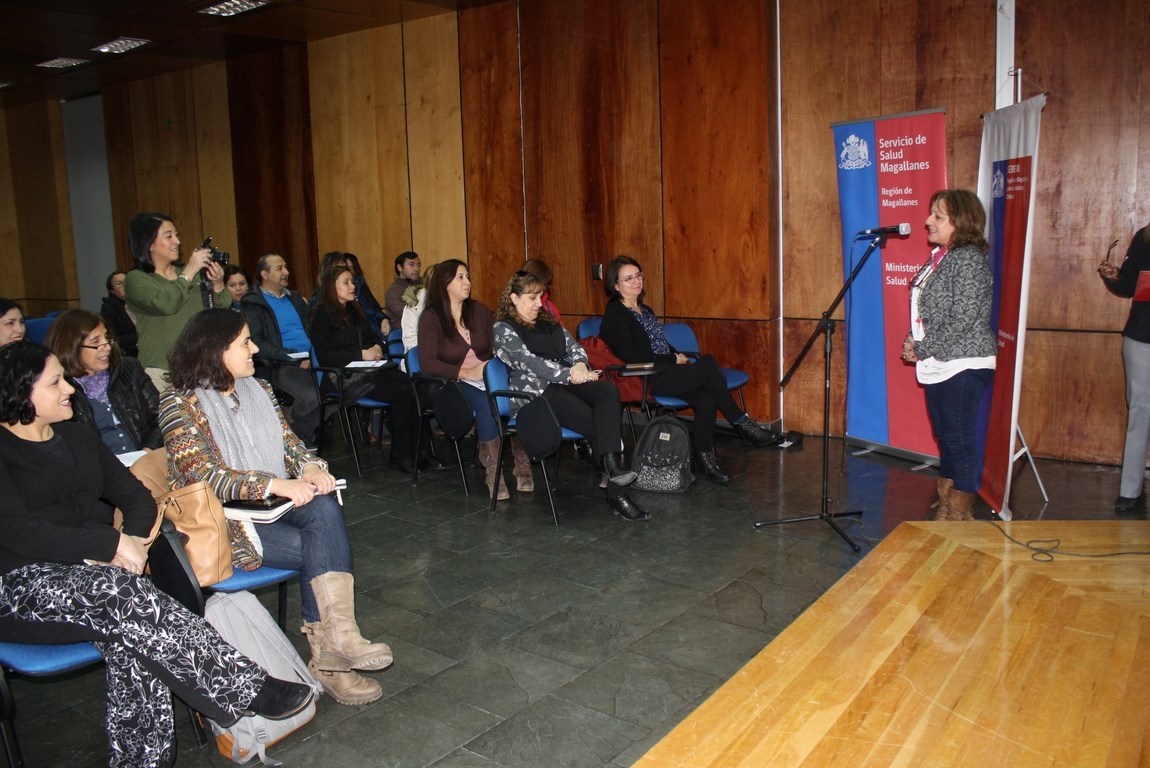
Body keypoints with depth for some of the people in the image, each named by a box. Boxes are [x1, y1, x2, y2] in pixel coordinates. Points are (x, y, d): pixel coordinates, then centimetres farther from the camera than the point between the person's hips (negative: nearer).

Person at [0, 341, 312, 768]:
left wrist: (132, 543, -8)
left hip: (93, 571, 6)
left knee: (130, 638, -29)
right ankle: (247, 691, -31)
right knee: (124, 596, -34)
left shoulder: (76, 436, 18)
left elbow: (136, 497, 14)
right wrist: (113, 544, -19)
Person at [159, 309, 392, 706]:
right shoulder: (180, 403, -8)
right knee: (320, 548, -23)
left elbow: (289, 441, 12)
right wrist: (276, 485, -28)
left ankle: (333, 642, -25)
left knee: (325, 509, -26)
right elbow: (203, 475, -18)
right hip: (221, 519, -5)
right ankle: (329, 652, -10)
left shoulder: (258, 388, 13)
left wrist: (310, 467, -12)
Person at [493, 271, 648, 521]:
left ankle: (612, 463, -42)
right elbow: (529, 362, -11)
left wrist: (580, 365, -8)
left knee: (609, 390, -27)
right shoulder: (503, 329, 4)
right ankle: (616, 492, -25)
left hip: (566, 383, 6)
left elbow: (573, 347, 17)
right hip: (535, 392, -6)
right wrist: (569, 374, -19)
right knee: (595, 422, -27)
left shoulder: (548, 322, 27)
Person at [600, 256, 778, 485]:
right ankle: (742, 423, -8)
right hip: (645, 380, -8)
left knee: (706, 399, -22)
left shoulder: (645, 310, 21)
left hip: (665, 372, 8)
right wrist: (673, 359, -10)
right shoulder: (614, 316, -6)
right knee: (708, 365, -22)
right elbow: (631, 358, -14)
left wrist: (677, 355, 4)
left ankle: (703, 458, -18)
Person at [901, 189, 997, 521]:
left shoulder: (969, 259, -15)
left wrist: (922, 349, -15)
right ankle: (945, 508, 28)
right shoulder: (938, 257, 13)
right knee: (945, 437, 16)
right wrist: (913, 343, 3)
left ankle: (960, 514, 9)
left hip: (963, 365, -10)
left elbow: (963, 321, -21)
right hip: (938, 365, 10)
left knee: (961, 440, -2)